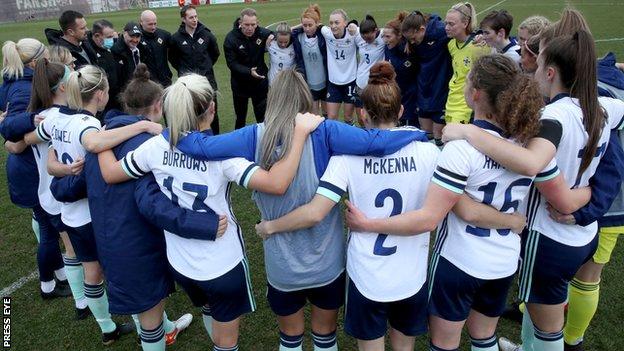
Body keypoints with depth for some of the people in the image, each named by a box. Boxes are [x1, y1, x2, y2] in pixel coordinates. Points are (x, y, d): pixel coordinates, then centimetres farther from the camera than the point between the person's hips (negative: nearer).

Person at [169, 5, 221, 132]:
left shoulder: (207, 34, -4)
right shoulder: (176, 38, -5)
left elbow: (215, 53, 13)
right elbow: (172, 57, 11)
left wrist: (207, 66, 12)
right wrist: (181, 70, 7)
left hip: (207, 77, 1)